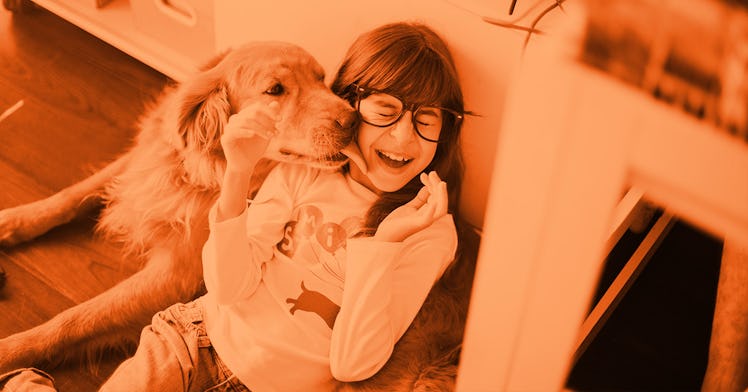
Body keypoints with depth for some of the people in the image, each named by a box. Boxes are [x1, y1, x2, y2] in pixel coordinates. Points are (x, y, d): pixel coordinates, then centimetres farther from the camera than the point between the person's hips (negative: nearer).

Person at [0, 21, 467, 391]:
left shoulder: (431, 234, -11)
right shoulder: (302, 172, -5)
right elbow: (229, 287, -11)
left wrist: (386, 241, -29)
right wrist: (238, 174, -24)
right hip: (207, 335, 2)